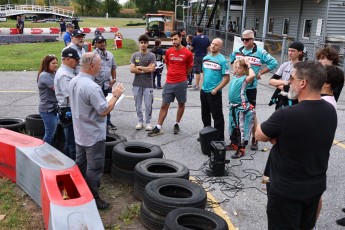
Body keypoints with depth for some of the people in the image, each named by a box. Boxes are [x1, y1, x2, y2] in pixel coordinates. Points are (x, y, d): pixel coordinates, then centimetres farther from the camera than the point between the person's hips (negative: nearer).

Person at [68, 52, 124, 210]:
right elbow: (104, 111, -23)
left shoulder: (73, 82, 2)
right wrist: (116, 96, -11)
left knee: (80, 163, 20)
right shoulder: (92, 87, -27)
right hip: (94, 135, -9)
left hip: (80, 133, 9)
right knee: (94, 167, 2)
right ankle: (92, 198, 11)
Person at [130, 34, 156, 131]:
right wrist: (144, 70, -8)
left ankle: (148, 122, 15)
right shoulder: (135, 55, 4)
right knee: (138, 105, 10)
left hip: (148, 85, -2)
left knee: (148, 105, 2)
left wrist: (139, 67, -6)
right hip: (137, 84, 2)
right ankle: (140, 121, 22)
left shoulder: (152, 56, -2)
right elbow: (132, 69, -5)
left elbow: (151, 69, -14)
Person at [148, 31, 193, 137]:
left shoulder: (187, 53, -6)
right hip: (169, 83, 2)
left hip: (181, 83, -2)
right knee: (164, 105, 3)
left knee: (181, 104, 11)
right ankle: (158, 128, 8)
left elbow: (189, 68, 6)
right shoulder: (168, 52, 3)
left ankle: (177, 124, 28)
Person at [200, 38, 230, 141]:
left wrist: (216, 89, -17)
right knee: (205, 114, 18)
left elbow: (226, 78, -14)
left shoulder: (222, 60, -12)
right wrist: (203, 85, 11)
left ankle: (219, 138, 10)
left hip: (214, 93, -7)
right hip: (204, 91, 7)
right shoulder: (205, 58, 9)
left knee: (217, 116, 0)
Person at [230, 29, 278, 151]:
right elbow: (232, 59, 27)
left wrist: (260, 73, -10)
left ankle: (254, 139, 13)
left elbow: (273, 63, -10)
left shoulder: (260, 52, -9)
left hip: (250, 87, -5)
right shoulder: (237, 51, 7)